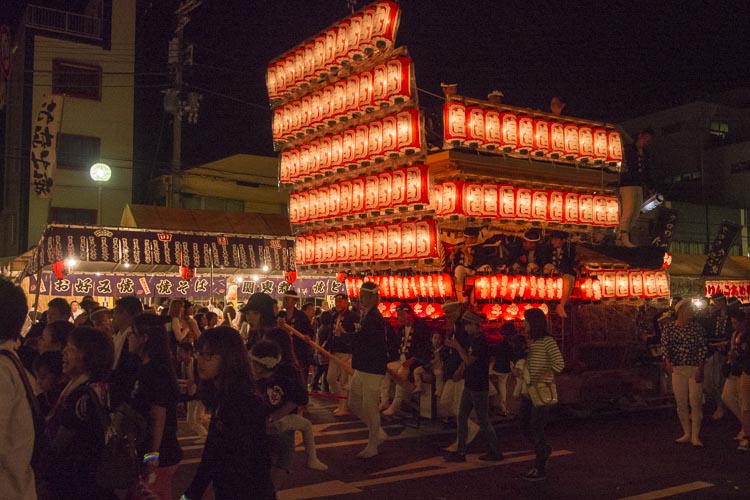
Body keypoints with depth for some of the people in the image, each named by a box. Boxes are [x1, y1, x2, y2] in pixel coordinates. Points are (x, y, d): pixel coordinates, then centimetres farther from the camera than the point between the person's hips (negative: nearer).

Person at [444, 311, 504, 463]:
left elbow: (469, 361, -20)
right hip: (470, 385, 10)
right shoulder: (475, 340, 11)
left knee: (483, 420, 0)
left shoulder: (481, 342, -19)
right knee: (462, 417, 10)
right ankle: (460, 452, 15)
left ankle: (496, 452, 12)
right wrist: (456, 346, 6)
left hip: (479, 387, -10)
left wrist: (457, 347, -12)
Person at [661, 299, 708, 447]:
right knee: (681, 403, 6)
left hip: (695, 369, -1)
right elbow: (666, 347, 0)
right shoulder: (669, 329, 3)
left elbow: (703, 348, -3)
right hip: (677, 370, 2)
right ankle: (687, 434, 19)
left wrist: (700, 369, -11)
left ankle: (695, 436, 5)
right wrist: (668, 362, -18)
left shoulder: (697, 328, 0)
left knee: (696, 402, -3)